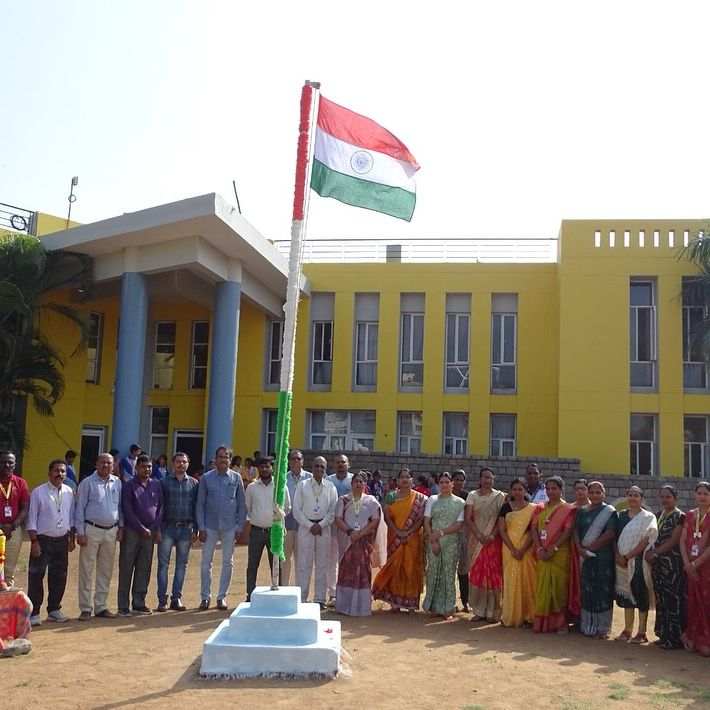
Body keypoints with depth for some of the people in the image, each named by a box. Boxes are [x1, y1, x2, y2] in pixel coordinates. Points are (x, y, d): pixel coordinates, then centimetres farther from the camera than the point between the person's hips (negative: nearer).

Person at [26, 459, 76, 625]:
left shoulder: (69, 492, 5)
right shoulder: (38, 492, -8)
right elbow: (31, 518, -7)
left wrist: (71, 539, 10)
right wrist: (34, 541, -11)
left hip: (62, 541, 5)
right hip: (43, 540, -4)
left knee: (59, 577, 11)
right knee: (36, 577, -4)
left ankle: (54, 610, 24)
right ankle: (33, 613, 5)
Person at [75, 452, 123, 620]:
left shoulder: (117, 483, 8)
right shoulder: (87, 483, -3)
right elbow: (80, 508, -3)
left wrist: (121, 527, 9)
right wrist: (80, 532, -8)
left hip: (111, 531, 4)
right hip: (92, 529, -4)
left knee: (106, 570, 9)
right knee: (86, 569, 0)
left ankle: (101, 606, 18)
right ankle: (85, 608, 6)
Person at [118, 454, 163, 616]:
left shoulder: (156, 485, 9)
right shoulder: (129, 485, -4)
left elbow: (160, 507, 10)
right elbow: (127, 511, -9)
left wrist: (156, 528, 0)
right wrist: (142, 528, -11)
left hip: (150, 532, 4)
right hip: (132, 531, -4)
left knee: (144, 569, 8)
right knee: (126, 568, -1)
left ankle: (139, 603, 16)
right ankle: (123, 606, 4)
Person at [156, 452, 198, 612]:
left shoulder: (194, 483, 8)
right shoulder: (164, 482, 3)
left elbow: (196, 507, 8)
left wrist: (195, 530, 3)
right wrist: (157, 529, -6)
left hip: (186, 528, 2)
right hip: (168, 527, -2)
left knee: (182, 565, 6)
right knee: (163, 564, 0)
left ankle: (176, 598, 13)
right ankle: (162, 599, 6)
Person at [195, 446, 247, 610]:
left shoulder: (236, 478, 2)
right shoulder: (206, 478, 1)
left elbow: (241, 505, 5)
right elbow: (200, 504, 2)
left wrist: (240, 527, -1)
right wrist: (201, 528, -4)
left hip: (229, 527, 1)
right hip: (210, 526, 0)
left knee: (228, 562, 7)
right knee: (206, 562, 3)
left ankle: (222, 597, 17)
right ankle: (205, 597, 14)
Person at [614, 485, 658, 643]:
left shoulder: (648, 517, -3)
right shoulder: (622, 515, 10)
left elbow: (646, 541, -11)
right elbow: (616, 537, 7)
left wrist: (627, 557, -15)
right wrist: (618, 556, -9)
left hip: (640, 561, -4)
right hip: (622, 563, 4)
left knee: (641, 594, -1)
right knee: (626, 594, 9)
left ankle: (641, 632, 7)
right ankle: (627, 630, 18)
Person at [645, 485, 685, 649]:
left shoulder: (680, 516, -7)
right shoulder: (658, 515, 14)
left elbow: (674, 541, -12)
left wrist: (654, 552, -11)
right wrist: (649, 552, -2)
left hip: (673, 563, -7)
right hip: (658, 563, 7)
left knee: (672, 599, -4)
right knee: (660, 599, 10)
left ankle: (674, 638, 3)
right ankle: (663, 634, 19)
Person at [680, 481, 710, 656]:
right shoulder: (689, 515, 10)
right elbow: (683, 541, 5)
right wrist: (687, 563, -7)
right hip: (690, 567, 4)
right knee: (692, 602, 7)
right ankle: (693, 639, 15)